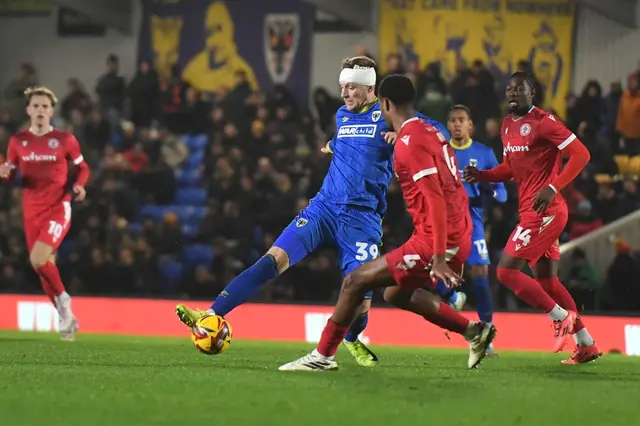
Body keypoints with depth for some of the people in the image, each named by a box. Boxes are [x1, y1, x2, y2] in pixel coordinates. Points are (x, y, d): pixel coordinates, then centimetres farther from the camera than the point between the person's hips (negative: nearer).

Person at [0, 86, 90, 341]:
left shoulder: (65, 140, -2)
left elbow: (82, 167, 9)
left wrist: (79, 185, -12)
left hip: (58, 208, -4)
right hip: (32, 211, 4)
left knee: (38, 260, -22)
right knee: (45, 266, 8)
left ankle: (63, 300, 2)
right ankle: (66, 318, 23)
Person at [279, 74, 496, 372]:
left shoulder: (410, 142, -15)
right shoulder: (431, 133, 15)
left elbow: (435, 198, -23)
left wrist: (439, 257, -27)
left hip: (436, 243, -9)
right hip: (459, 238, 9)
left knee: (355, 281, -2)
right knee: (395, 293, 26)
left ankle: (323, 356, 4)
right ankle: (473, 331, 22)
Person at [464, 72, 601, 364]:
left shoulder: (543, 122, -13)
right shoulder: (507, 126, 14)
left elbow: (581, 154, -16)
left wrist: (553, 188, -23)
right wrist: (481, 175, 7)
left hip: (544, 211, -9)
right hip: (531, 212, 10)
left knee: (507, 271, -12)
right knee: (547, 281, 13)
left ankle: (561, 317, -3)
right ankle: (587, 345, 19)